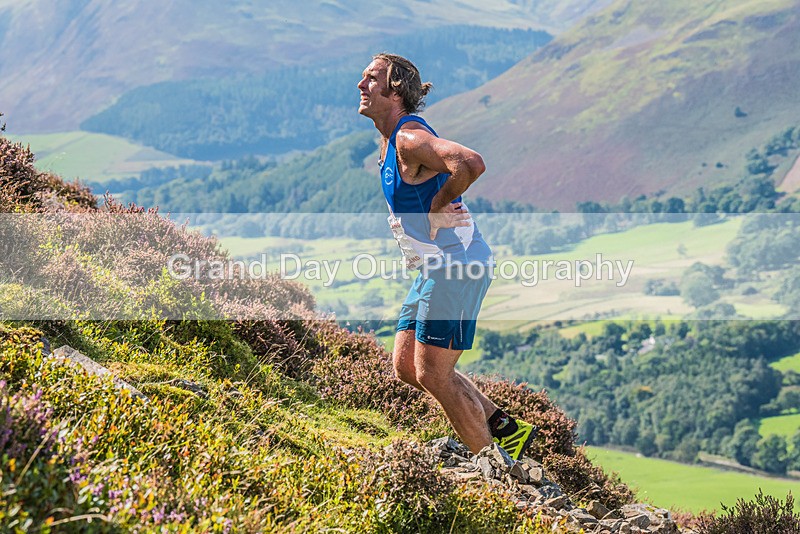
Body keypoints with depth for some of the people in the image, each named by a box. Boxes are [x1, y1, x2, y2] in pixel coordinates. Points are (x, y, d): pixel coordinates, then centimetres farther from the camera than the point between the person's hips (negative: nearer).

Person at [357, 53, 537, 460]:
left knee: (433, 375, -6)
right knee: (406, 367, 13)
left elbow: (472, 164, -34)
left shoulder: (410, 137, -17)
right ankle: (505, 429, 20)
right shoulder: (391, 141, 15)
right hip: (437, 267, 10)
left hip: (456, 263, -10)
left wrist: (437, 207, -19)